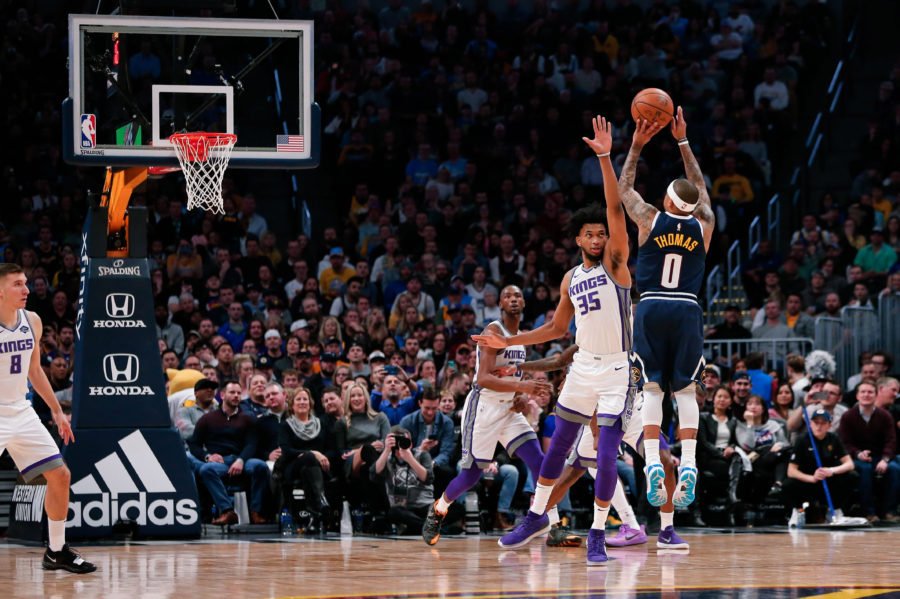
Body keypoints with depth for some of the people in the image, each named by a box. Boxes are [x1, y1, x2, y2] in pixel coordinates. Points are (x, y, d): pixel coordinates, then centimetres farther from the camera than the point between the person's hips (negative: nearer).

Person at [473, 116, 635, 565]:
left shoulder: (616, 264, -5)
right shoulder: (571, 279, 11)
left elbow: (616, 209, -17)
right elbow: (557, 329, 22)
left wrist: (605, 159, -25)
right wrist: (508, 342, 17)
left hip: (617, 370, -6)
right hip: (583, 367, 6)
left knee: (606, 454, -10)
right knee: (558, 444, 13)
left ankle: (597, 535, 0)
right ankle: (536, 516, 30)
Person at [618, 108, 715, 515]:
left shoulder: (649, 220, -4)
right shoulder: (704, 226, 2)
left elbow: (623, 188, 14)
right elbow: (700, 186, 19)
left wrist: (637, 145, 20)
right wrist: (682, 141, 22)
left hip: (651, 309, -1)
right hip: (687, 311, 1)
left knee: (651, 387, -1)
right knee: (686, 388, 2)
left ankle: (653, 461, -15)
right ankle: (688, 462, -11)